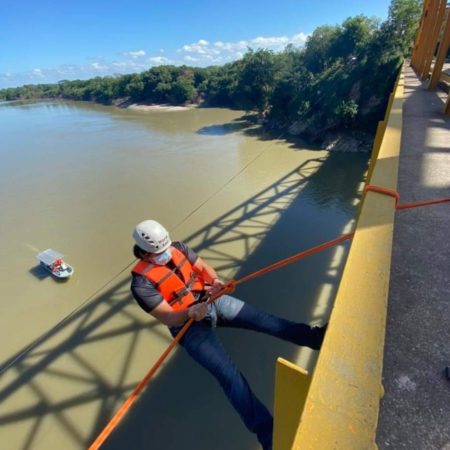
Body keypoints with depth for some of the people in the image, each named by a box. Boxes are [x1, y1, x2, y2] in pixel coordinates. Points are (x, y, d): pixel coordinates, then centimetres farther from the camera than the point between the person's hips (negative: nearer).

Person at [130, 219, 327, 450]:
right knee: (229, 373, -16)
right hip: (189, 325, -5)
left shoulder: (178, 248, -3)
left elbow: (202, 267, 3)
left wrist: (215, 280, -18)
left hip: (211, 300, 5)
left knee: (261, 319, -7)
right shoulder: (142, 282, -17)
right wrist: (190, 313, -36)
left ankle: (316, 336, -1)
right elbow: (168, 318, -17)